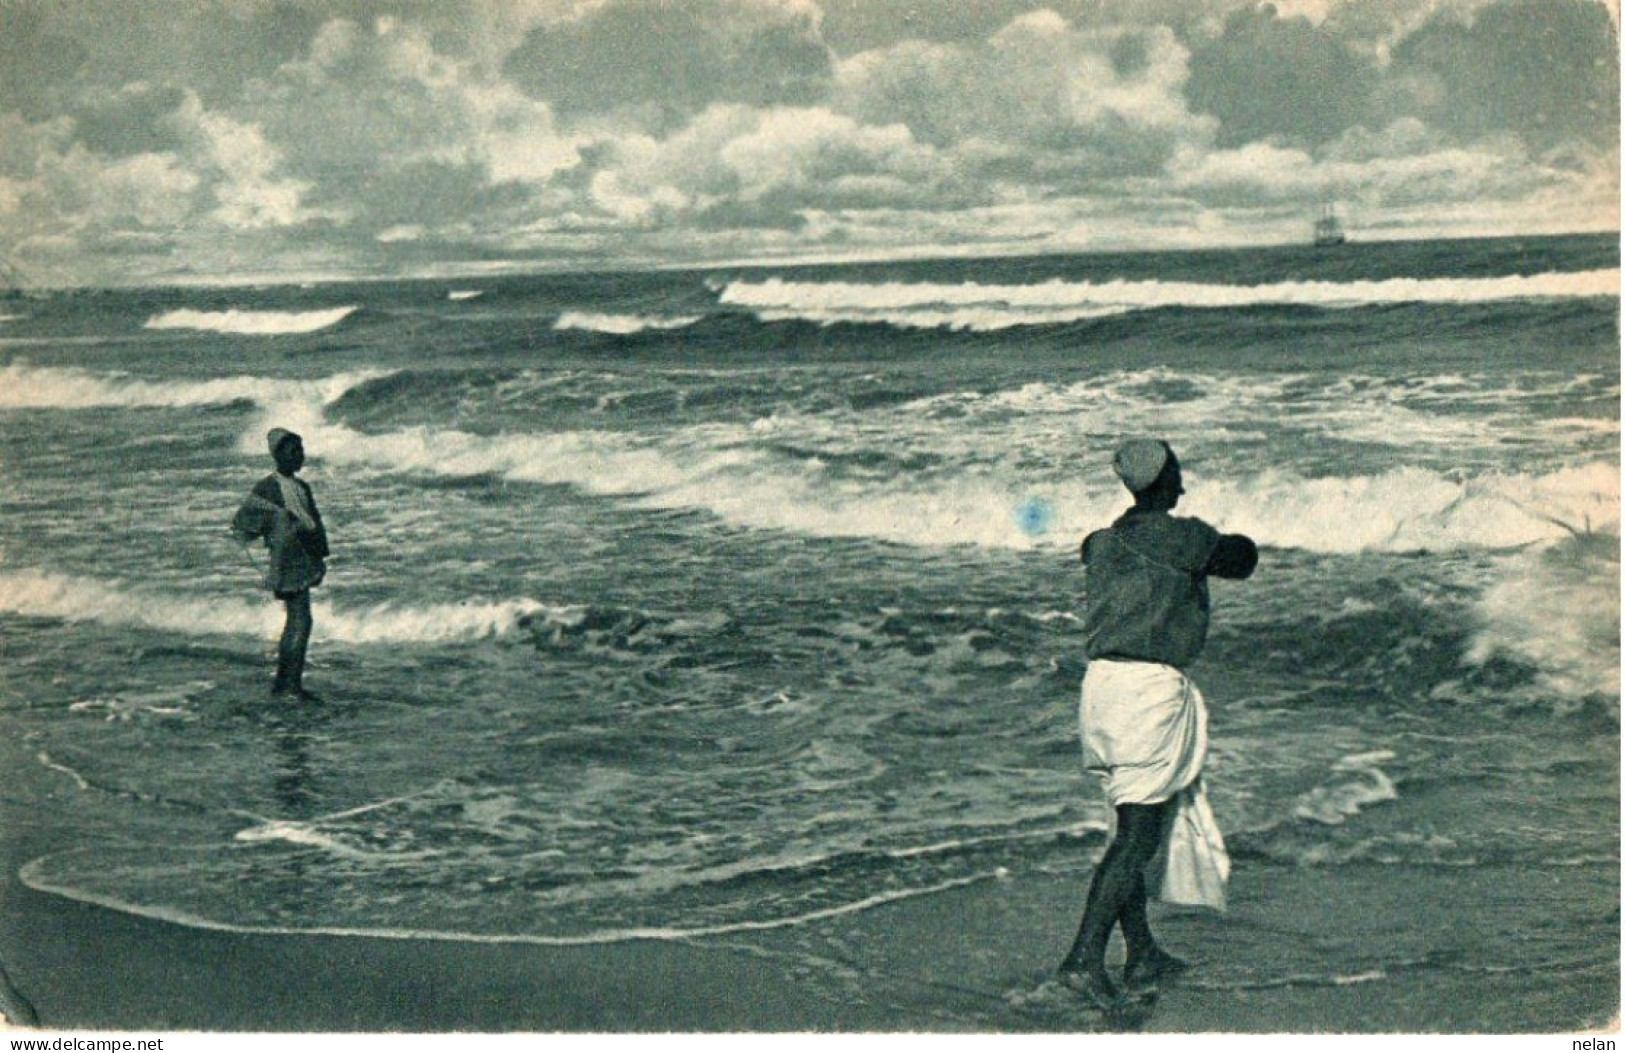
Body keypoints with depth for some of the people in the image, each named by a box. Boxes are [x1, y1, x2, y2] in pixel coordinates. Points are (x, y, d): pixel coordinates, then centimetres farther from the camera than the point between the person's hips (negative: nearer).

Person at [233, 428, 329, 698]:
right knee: (301, 621, -15)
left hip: (305, 562, 8)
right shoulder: (266, 487, -4)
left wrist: (320, 555, 16)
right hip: (288, 562, -8)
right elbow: (240, 523, -3)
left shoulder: (302, 487, 17)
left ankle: (281, 681, 20)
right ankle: (294, 683, -15)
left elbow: (316, 522, 24)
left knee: (294, 623, 12)